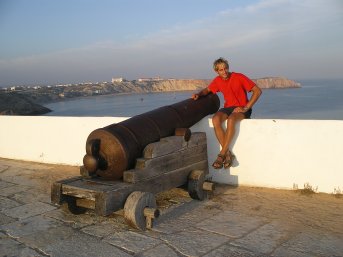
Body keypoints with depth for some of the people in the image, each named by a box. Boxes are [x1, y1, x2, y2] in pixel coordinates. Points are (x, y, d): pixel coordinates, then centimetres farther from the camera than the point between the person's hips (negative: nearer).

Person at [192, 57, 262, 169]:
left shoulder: (239, 77, -10)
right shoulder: (217, 81, 4)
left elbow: (258, 91, -12)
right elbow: (207, 90, 22)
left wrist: (245, 108, -17)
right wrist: (199, 94, -3)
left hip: (242, 108, -4)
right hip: (228, 107, 5)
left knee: (231, 120, -38)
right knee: (215, 119, -29)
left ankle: (221, 155, -30)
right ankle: (228, 154, -27)